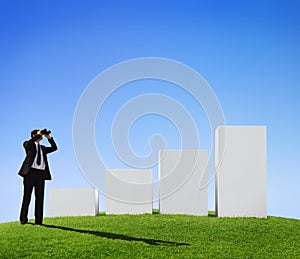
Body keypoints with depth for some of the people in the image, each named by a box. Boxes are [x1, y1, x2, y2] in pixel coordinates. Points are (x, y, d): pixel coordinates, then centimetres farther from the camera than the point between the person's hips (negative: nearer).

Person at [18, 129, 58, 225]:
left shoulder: (42, 148, 24)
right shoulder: (28, 145, 8)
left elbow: (54, 148, 17)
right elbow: (29, 142, -16)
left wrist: (49, 137, 9)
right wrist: (38, 134, -8)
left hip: (41, 174, 4)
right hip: (30, 172, -4)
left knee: (40, 197, 0)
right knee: (27, 196, 0)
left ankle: (38, 220, 1)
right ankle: (23, 219, 5)